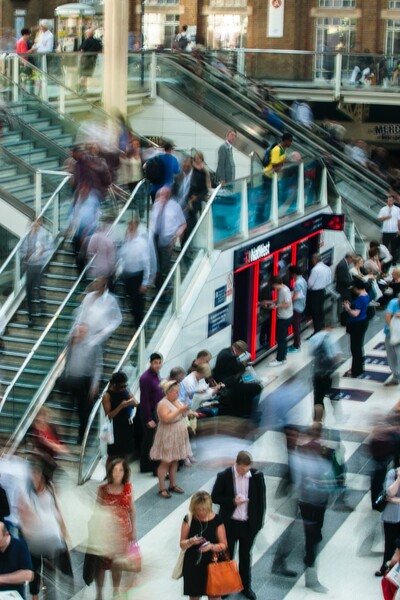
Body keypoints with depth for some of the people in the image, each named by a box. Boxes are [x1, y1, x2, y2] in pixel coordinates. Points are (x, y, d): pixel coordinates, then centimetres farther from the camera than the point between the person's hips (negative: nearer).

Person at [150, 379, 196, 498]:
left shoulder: (177, 401, 8)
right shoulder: (163, 404, -19)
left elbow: (182, 414, 19)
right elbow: (166, 419, -31)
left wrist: (189, 413, -1)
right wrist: (180, 410, -29)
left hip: (178, 436, 8)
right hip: (168, 437, -8)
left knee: (175, 461, 13)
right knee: (165, 462, -3)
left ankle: (172, 485, 23)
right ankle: (161, 488, 2)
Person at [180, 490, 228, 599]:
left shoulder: (217, 520, -9)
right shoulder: (189, 519, -7)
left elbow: (224, 545, -5)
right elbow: (182, 544, -1)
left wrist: (211, 546, -24)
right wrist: (191, 541, -23)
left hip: (212, 563, -1)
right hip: (193, 564, 1)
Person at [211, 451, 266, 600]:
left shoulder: (257, 476, -10)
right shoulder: (224, 476, -14)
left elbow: (261, 499, -1)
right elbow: (215, 497, -7)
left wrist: (259, 522, -1)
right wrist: (232, 501, -22)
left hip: (249, 524, 1)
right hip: (229, 523, -1)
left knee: (246, 556, 17)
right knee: (227, 554, 13)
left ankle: (246, 586, 32)